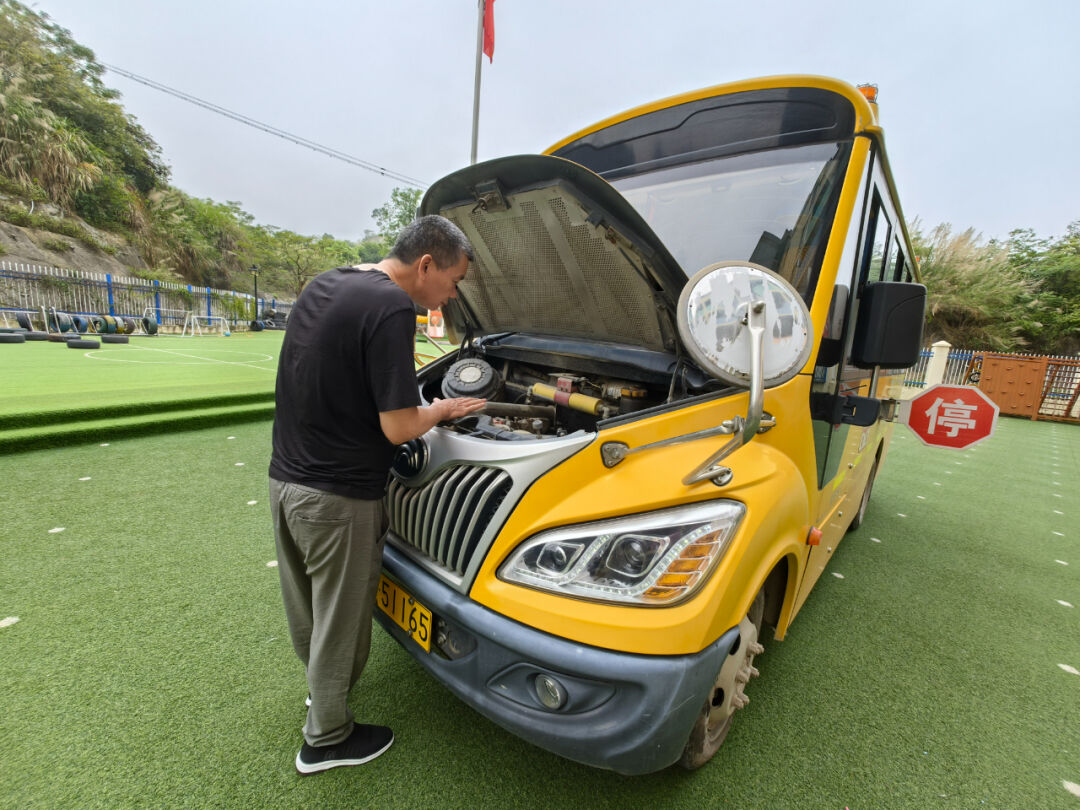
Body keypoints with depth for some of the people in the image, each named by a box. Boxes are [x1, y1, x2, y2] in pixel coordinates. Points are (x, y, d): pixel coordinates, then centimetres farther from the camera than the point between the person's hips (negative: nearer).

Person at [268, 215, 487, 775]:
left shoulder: (321, 285, 8)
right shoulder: (392, 307, -20)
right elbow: (398, 427, -23)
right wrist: (443, 409, -3)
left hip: (283, 478, 9)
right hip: (337, 498, -9)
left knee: (306, 606, 27)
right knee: (339, 619, 13)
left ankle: (321, 683, 52)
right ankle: (326, 740, 36)